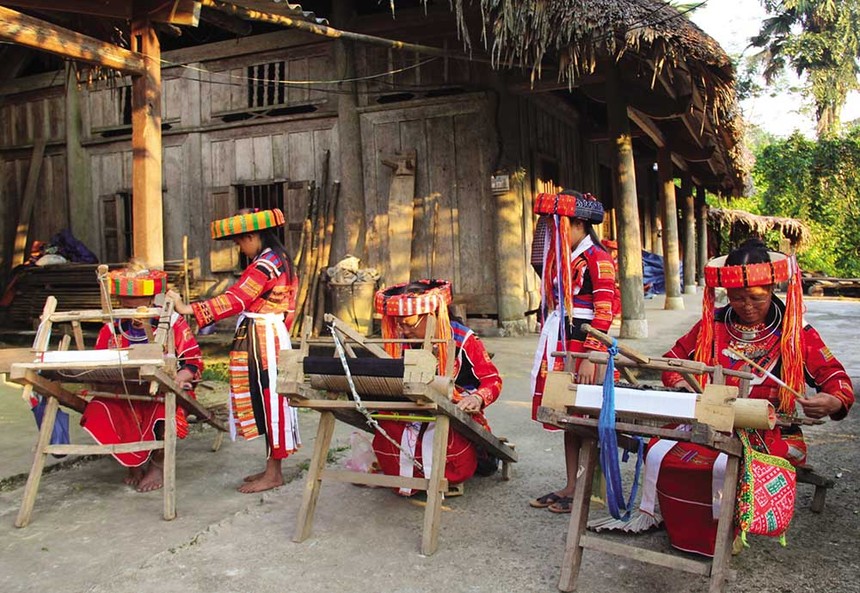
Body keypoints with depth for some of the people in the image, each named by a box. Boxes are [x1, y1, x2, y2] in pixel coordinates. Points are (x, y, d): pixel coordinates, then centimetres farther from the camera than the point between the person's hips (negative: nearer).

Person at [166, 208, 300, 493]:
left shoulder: (264, 265, -17)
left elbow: (234, 300, -24)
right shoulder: (280, 261, 14)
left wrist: (189, 309, -25)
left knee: (269, 400, -3)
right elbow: (288, 307, 18)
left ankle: (273, 474, 6)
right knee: (266, 401, 14)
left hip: (261, 339, -10)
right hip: (271, 335, 10)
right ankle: (272, 468, 22)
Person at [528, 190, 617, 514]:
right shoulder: (561, 258, 15)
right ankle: (570, 486, 21)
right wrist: (548, 348, 17)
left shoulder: (597, 258, -11)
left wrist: (590, 357, -22)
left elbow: (604, 312, -17)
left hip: (584, 347, -8)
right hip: (559, 346, 8)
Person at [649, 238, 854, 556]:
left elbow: (835, 377, 0)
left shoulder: (795, 332, -1)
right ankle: (685, 532, 1)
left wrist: (832, 402, -24)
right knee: (658, 453, -21)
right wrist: (679, 383, -6)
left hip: (771, 437, -3)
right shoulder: (712, 324, 6)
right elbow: (674, 359, 16)